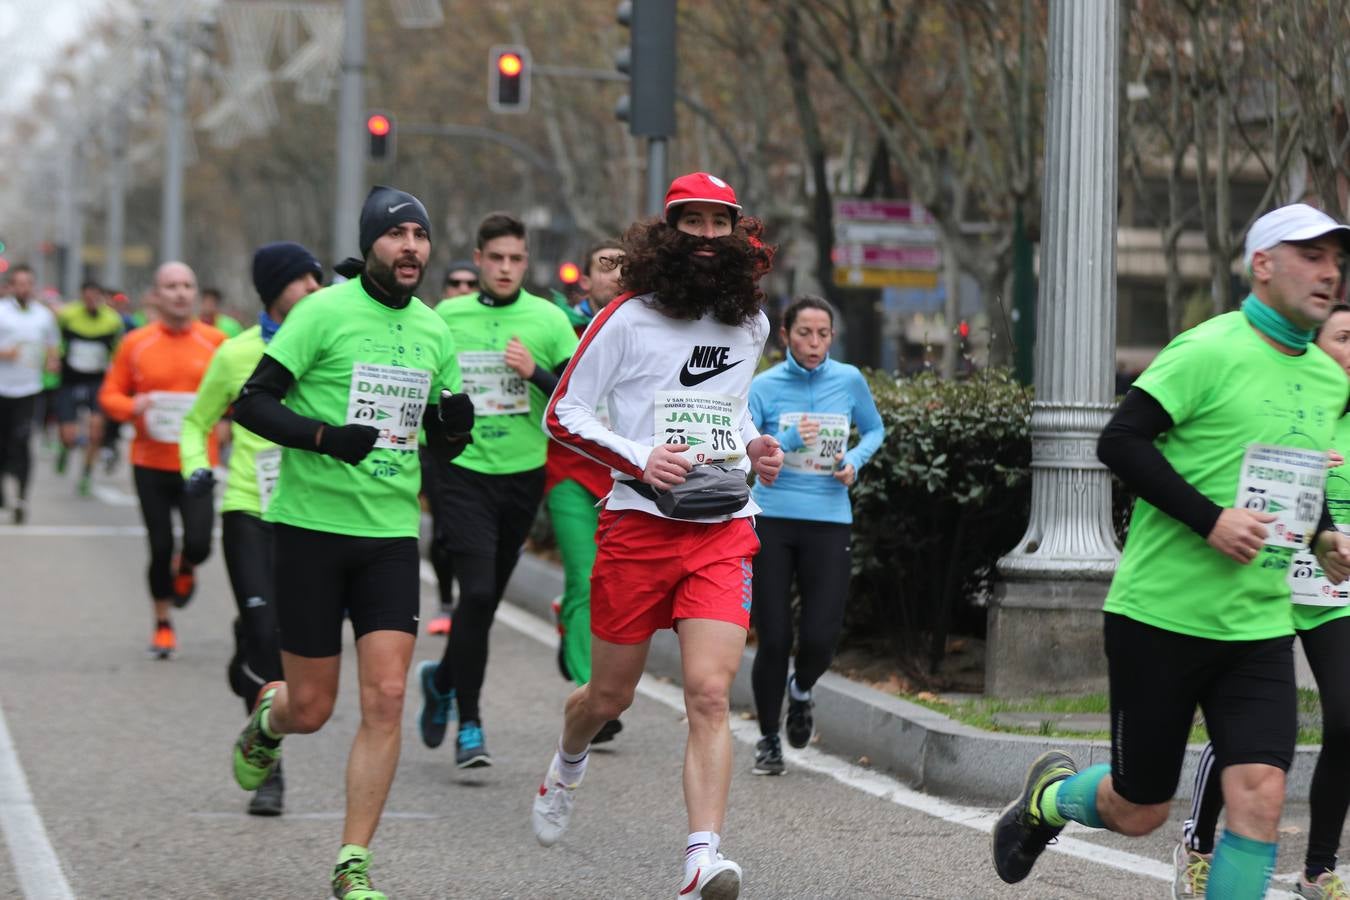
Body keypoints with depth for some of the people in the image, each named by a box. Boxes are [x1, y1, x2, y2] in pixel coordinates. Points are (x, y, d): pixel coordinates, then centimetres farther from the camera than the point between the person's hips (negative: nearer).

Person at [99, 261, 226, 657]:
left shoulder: (215, 342, 1)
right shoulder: (135, 344, 1)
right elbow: (109, 395, 5)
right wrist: (135, 407, -14)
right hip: (150, 464, 0)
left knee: (198, 542, -13)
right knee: (160, 547, 2)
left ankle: (185, 568, 25)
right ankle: (163, 623, 23)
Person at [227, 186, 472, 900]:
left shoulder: (432, 330, 9)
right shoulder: (325, 311, -8)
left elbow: (440, 441, 18)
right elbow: (252, 403, -10)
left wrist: (453, 426, -5)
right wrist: (325, 436, -24)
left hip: (391, 533, 4)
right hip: (311, 526, -4)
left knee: (386, 699, -8)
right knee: (311, 710, 2)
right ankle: (267, 718, 41)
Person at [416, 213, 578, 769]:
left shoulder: (549, 320, 1)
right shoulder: (447, 317, 2)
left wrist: (537, 373, -17)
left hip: (522, 474, 2)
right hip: (461, 472, -2)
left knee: (488, 598, 11)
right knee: (477, 592, -15)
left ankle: (442, 678, 39)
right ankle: (468, 724, -6)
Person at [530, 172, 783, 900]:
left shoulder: (751, 323, 11)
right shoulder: (628, 319, -3)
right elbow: (563, 412, -1)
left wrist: (752, 445, 9)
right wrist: (639, 457, -15)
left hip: (724, 530, 2)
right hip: (639, 521, -2)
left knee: (709, 693, -15)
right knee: (611, 694, 11)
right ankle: (566, 766, 46)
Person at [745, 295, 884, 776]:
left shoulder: (849, 380, 4)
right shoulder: (765, 386, -3)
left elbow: (874, 429, 20)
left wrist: (855, 459, 0)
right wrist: (787, 441, -24)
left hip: (828, 523, 1)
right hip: (771, 520, -1)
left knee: (820, 637, -7)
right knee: (774, 638, -2)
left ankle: (801, 690, 30)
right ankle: (768, 739, 18)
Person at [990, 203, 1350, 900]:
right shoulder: (1208, 351, -12)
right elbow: (1119, 441, -18)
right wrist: (1209, 519, -24)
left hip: (1259, 628, 5)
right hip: (1161, 616, -5)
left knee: (1260, 795, -13)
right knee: (1138, 812, 7)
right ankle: (1049, 795, 41)